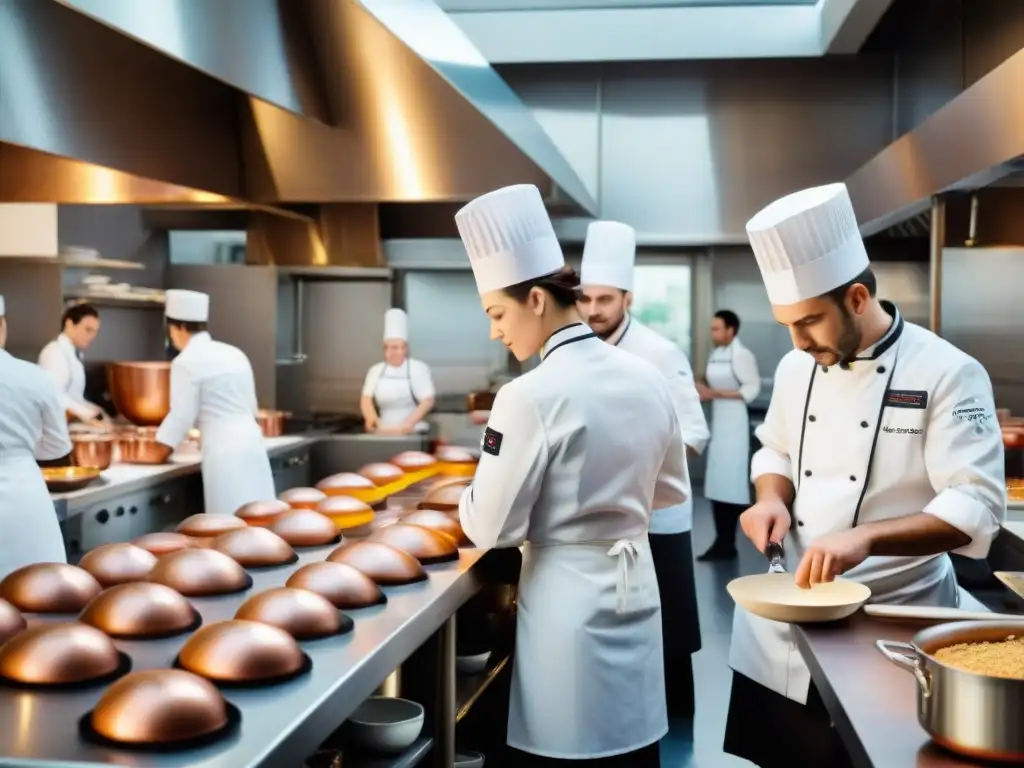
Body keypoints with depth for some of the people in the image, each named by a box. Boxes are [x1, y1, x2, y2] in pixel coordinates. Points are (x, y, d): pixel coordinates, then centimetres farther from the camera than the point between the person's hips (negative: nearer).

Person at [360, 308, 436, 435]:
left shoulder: (419, 368, 0)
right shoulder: (376, 370, 11)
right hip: (384, 432, 3)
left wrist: (409, 423, -21)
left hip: (413, 433, -3)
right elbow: (366, 399, 2)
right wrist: (371, 417, -19)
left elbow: (428, 400, -7)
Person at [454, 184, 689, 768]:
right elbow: (672, 491, 13)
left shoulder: (531, 396, -20)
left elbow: (492, 527, -14)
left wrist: (470, 497, 6)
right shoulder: (648, 378, 0)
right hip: (636, 587, 7)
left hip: (569, 598, -6)